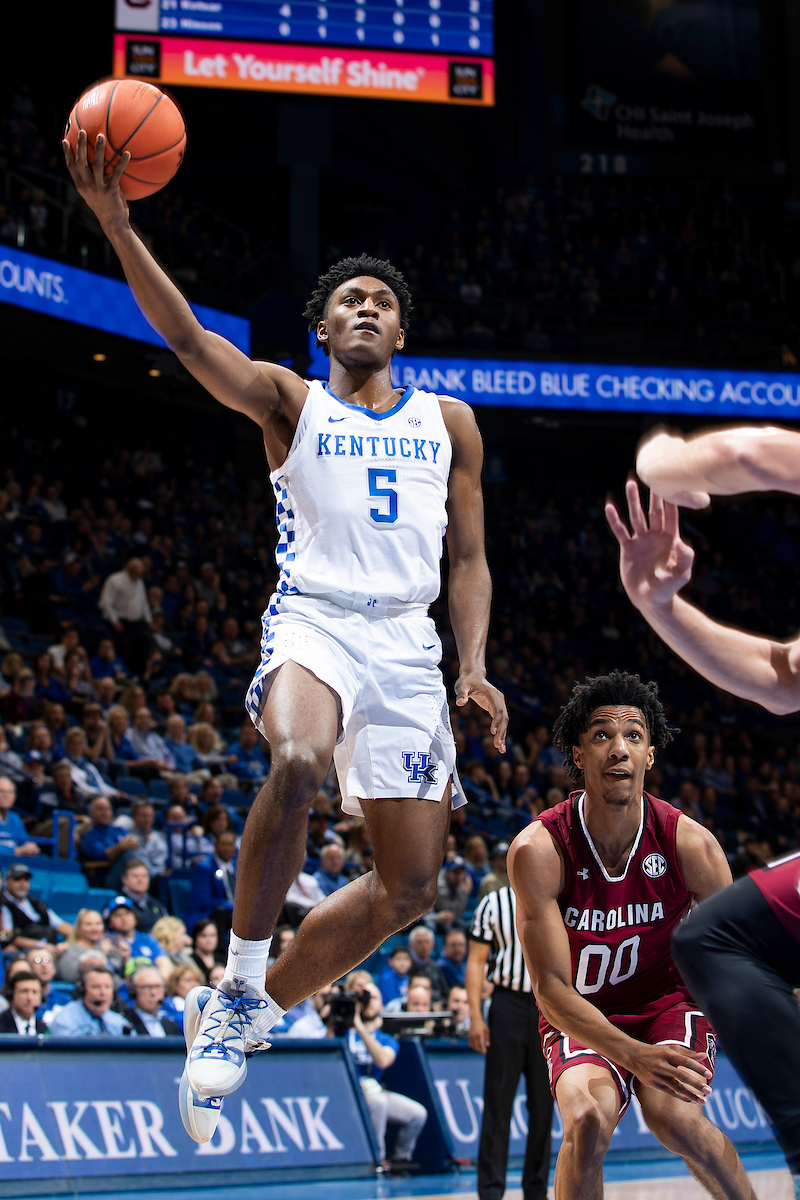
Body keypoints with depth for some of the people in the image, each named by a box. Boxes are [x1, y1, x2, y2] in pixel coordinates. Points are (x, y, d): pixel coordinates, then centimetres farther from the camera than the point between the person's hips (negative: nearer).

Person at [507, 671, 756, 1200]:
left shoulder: (691, 843, -16)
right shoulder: (538, 850, -21)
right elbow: (551, 989, -21)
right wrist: (636, 1056, -33)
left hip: (669, 1002, 1)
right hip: (580, 1018, 0)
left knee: (673, 1115, -29)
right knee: (588, 1119, -30)